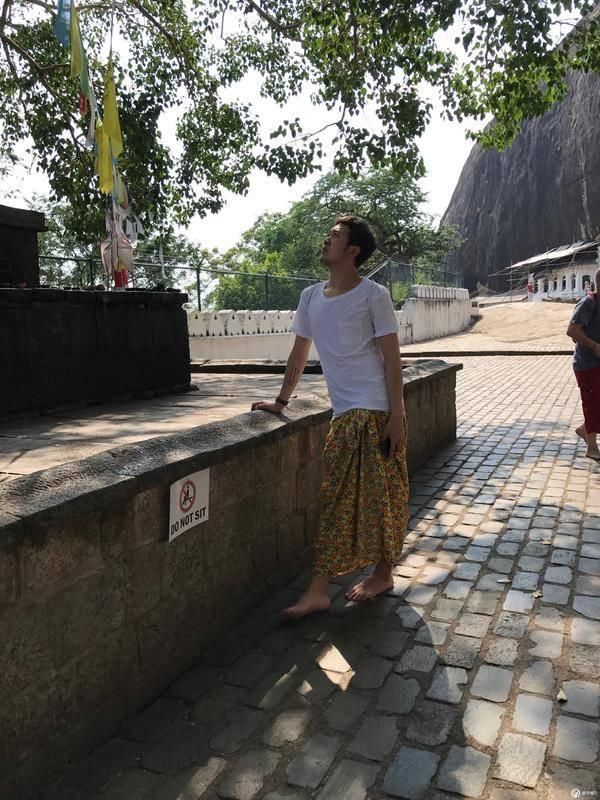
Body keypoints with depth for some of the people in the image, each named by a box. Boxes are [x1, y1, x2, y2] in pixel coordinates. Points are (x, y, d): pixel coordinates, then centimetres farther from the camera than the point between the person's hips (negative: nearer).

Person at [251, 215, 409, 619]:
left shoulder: (373, 295, -7)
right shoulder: (311, 297, 10)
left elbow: (391, 357, -10)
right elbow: (300, 353, 17)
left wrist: (396, 414, -15)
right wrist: (282, 400, 18)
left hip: (375, 411, -6)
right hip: (344, 413, 6)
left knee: (380, 495, 3)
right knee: (337, 497, 9)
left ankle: (383, 573, 22)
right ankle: (319, 590, 18)